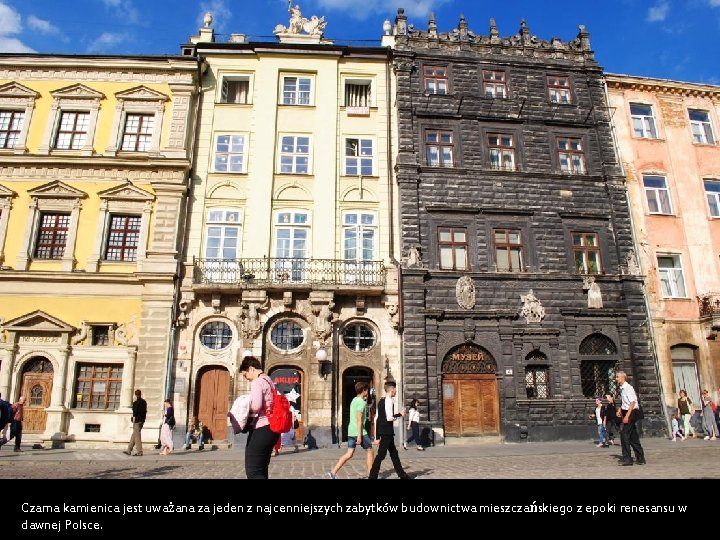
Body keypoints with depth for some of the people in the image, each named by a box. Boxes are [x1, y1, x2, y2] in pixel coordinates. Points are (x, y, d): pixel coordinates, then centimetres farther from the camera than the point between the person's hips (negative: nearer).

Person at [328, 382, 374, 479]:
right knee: (370, 451, 7)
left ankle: (333, 472, -1)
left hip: (351, 431, 8)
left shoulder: (354, 400, 15)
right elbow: (359, 420, -19)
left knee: (349, 454, 7)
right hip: (360, 432, -8)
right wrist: (359, 436, -20)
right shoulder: (361, 402, -12)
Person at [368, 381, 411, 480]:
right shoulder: (389, 401, -14)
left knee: (394, 453, 16)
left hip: (382, 430, 10)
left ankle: (402, 474, 24)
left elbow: (376, 418, 15)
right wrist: (400, 414, -7)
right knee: (381, 454, -6)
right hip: (387, 432, -10)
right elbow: (389, 418, -23)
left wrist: (377, 434, 17)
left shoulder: (381, 401, 13)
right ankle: (372, 476, -3)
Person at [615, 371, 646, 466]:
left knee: (624, 434, -9)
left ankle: (627, 458, -4)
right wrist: (620, 409, 11)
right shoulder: (622, 388, 11)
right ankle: (640, 459, 21)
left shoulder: (628, 388, -16)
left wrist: (627, 416, -24)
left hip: (632, 412, -9)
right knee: (633, 436, 13)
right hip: (626, 412, 9)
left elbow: (632, 403, -21)